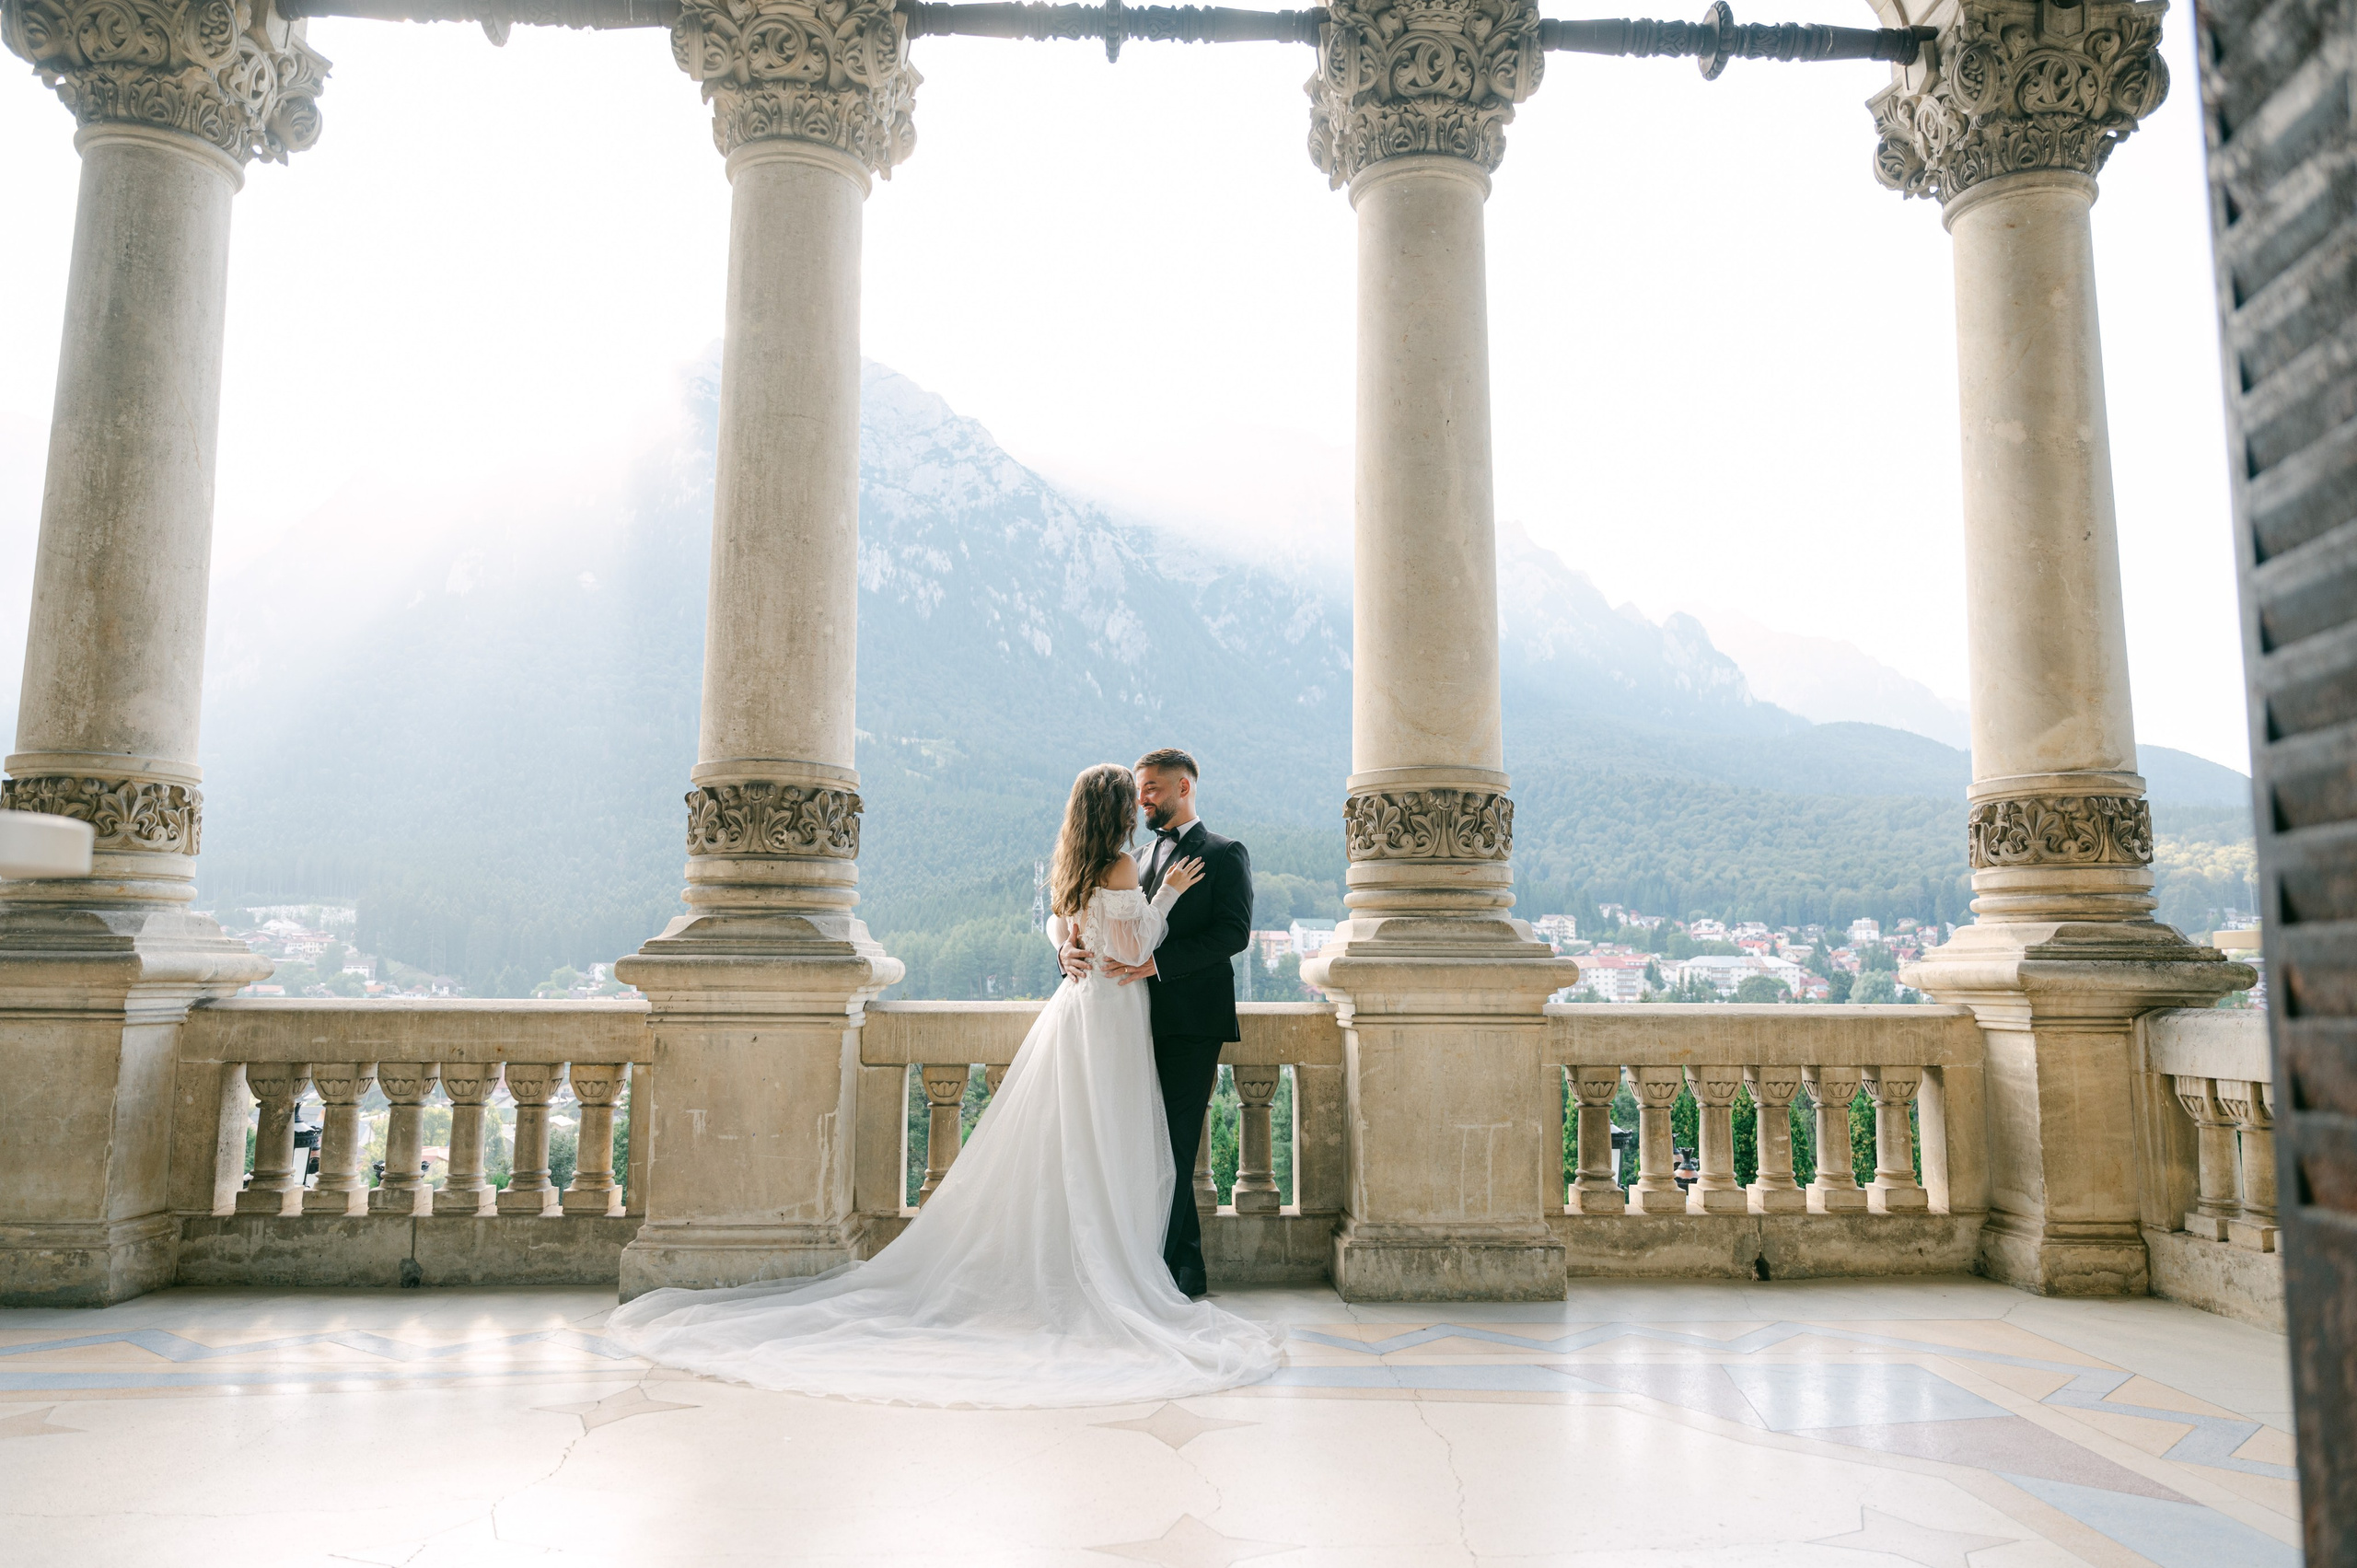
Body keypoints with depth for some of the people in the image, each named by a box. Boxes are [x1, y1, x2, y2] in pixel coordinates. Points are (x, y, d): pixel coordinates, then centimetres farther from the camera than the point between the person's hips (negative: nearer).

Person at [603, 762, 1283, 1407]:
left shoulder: (1069, 868, 11)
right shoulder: (1121, 868, -14)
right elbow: (1132, 952, -15)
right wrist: (1167, 894, -10)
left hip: (1072, 1006, 8)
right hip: (1109, 1017, -8)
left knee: (1052, 1152, 10)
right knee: (1104, 1156, -3)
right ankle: (1102, 1286, 1)